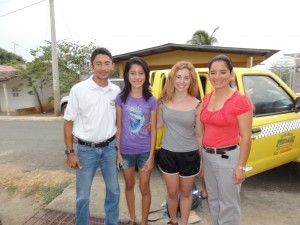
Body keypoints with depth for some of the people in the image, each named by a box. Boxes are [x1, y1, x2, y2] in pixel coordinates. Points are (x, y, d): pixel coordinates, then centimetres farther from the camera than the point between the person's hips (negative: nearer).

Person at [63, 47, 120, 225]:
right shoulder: (79, 90, -11)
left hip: (110, 148, 3)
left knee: (113, 190, 17)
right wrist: (70, 152, -8)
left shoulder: (116, 91, -1)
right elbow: (69, 122, -6)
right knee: (83, 195, 12)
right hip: (86, 150, -3)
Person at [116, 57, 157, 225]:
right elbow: (119, 127, -2)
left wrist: (151, 156, -7)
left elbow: (153, 130, -5)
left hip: (145, 152, -1)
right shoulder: (121, 98, -5)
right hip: (126, 151, 2)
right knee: (129, 185, 20)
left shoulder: (151, 100, -7)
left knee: (144, 188, 12)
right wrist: (118, 152, -3)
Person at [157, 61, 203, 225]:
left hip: (190, 156, -1)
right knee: (172, 192, 19)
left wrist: (204, 158, 1)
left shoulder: (196, 105, -10)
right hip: (168, 154, 2)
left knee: (185, 193, 20)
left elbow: (200, 134, -3)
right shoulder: (163, 102, -6)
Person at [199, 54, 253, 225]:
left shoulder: (240, 101, -15)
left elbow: (246, 137, -13)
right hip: (207, 156, 7)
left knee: (228, 204, 13)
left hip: (228, 157, -6)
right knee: (213, 199, 24)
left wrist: (241, 167, -13)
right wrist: (201, 155, 13)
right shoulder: (207, 98, 4)